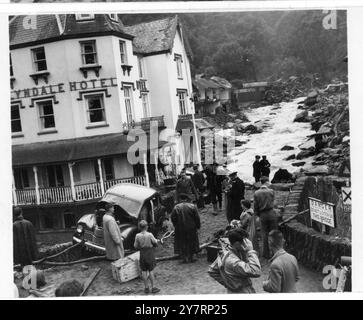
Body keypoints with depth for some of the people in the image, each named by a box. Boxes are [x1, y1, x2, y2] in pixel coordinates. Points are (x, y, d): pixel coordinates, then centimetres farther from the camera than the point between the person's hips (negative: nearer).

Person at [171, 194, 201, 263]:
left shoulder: (176, 207, -6)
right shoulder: (192, 206, -7)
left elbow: (172, 218, -4)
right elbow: (197, 218, -5)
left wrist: (176, 225, 10)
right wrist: (198, 226, 7)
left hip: (180, 229, 0)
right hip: (191, 228, 0)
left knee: (181, 244, 11)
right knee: (191, 243, 14)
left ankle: (184, 258, 9)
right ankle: (190, 258, 18)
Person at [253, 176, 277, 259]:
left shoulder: (256, 193, -8)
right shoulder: (271, 191, -11)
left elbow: (255, 207, -2)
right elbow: (273, 201, 5)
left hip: (262, 215, 1)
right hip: (271, 213, -1)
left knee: (265, 234, 10)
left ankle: (266, 254, 15)